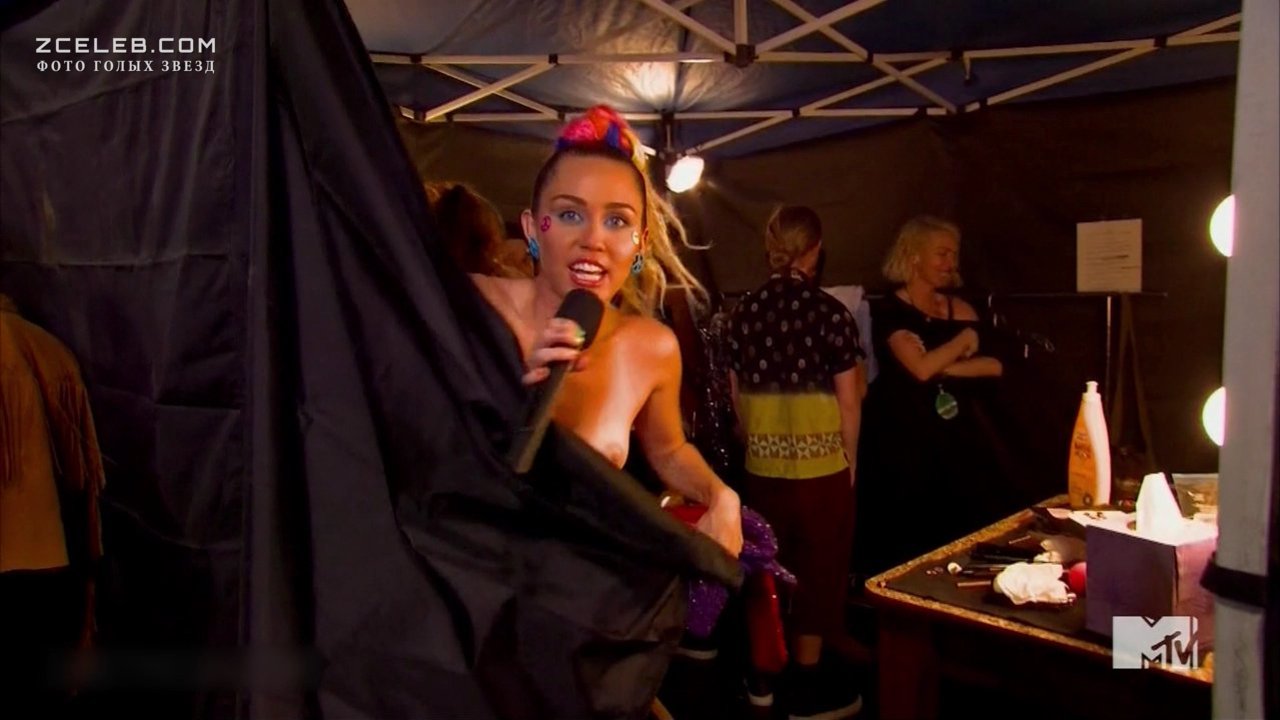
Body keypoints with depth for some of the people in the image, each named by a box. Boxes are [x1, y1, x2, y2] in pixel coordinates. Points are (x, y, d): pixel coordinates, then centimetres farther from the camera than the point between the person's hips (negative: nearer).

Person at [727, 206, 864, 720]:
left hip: (761, 465, 4)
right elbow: (848, 401, -9)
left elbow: (737, 392, 6)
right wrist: (850, 459, 7)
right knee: (817, 572, 10)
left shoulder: (744, 311, -1)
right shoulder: (830, 312, -13)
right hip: (820, 465, -4)